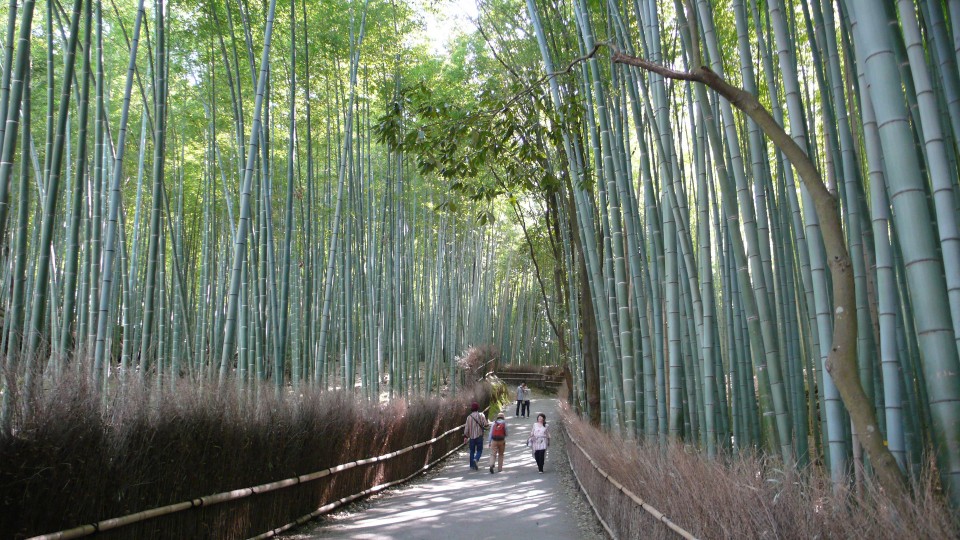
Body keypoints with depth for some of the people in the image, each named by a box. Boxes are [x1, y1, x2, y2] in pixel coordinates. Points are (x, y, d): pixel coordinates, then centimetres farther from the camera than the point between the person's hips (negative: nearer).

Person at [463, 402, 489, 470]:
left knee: (472, 451, 13)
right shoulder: (481, 415, -6)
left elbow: (466, 427, 3)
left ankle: (472, 465, 13)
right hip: (479, 436, -3)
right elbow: (486, 425, -10)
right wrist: (489, 424, 13)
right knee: (479, 450, 5)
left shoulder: (469, 417, 3)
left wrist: (466, 436, 9)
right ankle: (476, 459, -21)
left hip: (472, 436, 3)